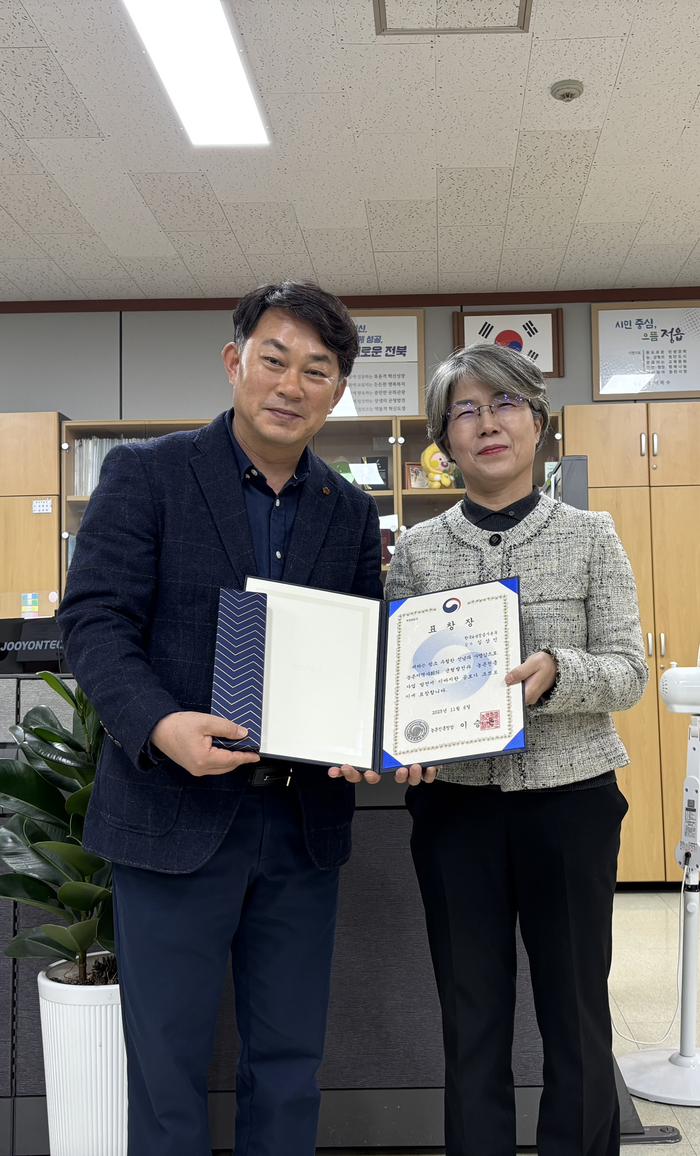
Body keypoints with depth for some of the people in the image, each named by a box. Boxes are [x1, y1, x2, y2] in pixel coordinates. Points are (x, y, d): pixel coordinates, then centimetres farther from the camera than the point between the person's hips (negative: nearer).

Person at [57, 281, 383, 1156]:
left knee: (289, 1063, 16)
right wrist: (160, 724, -27)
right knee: (166, 1064, 9)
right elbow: (93, 620, -10)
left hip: (305, 822, 4)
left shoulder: (352, 514, 10)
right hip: (176, 816, -4)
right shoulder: (145, 474, -3)